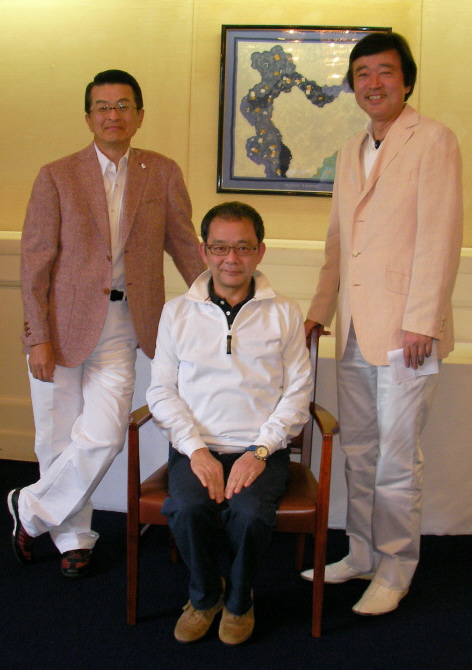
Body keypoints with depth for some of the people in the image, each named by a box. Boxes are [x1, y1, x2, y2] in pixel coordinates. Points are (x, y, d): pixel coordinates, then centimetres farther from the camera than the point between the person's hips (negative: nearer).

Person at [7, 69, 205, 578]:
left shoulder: (162, 173, 5)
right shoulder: (57, 177, 0)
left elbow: (186, 248, 9)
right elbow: (35, 261, -2)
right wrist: (38, 337, -8)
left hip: (121, 326, 1)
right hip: (63, 324, 0)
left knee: (103, 437, -10)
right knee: (59, 439, 8)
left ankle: (31, 509, 17)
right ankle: (73, 537, 31)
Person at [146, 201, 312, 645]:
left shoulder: (284, 314, 7)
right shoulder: (177, 313, 8)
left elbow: (297, 392, 2)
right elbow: (161, 391, 5)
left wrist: (260, 451, -11)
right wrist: (196, 449, -10)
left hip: (260, 448, 0)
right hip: (196, 446, 1)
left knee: (251, 513, -29)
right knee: (186, 509, -28)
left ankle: (238, 599, 7)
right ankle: (205, 595, 7)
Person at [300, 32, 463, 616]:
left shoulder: (433, 140, -4)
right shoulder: (351, 152, 18)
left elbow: (439, 236, -11)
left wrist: (421, 321, -17)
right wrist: (319, 311, 18)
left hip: (404, 327, -7)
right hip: (354, 328, 7)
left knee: (397, 457, 1)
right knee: (358, 451, 14)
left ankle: (395, 569, 17)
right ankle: (362, 555, 28)